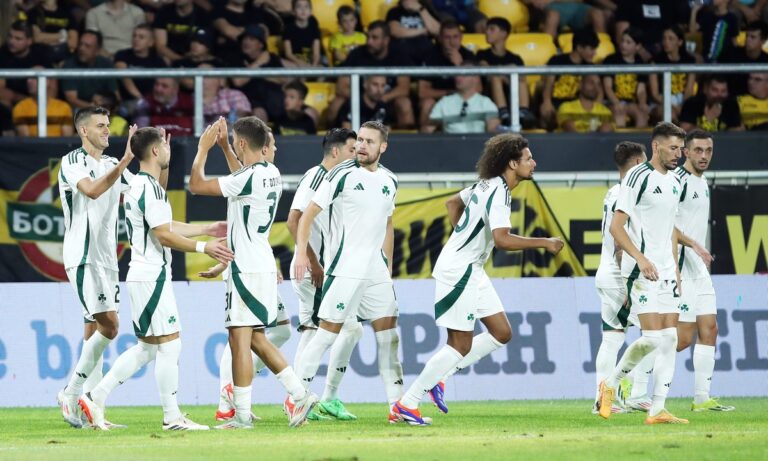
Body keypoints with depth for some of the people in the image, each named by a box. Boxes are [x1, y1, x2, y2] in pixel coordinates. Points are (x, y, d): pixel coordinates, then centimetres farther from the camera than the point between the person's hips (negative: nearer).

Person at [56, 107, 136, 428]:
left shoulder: (113, 165, 16)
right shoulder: (73, 161, -6)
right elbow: (92, 190, -25)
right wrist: (126, 161, -30)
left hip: (107, 257, 8)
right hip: (83, 257, -8)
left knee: (95, 331, 7)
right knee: (109, 325, -18)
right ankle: (71, 392, -8)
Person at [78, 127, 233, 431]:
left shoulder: (141, 185, 16)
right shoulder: (149, 187, -15)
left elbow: (167, 226, 23)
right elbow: (164, 236, -18)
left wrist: (207, 229, 25)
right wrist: (204, 248, -13)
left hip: (143, 276, 10)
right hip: (152, 276, -10)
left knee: (146, 348, 14)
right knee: (169, 345, -5)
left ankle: (96, 398, 12)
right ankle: (172, 417, -2)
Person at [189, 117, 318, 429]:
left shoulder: (248, 178, -18)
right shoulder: (271, 174, 10)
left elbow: (196, 185, -15)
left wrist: (204, 148, -2)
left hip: (246, 268, -9)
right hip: (263, 266, 9)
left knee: (240, 339, -6)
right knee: (256, 339, 16)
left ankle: (242, 415, -5)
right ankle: (301, 394, 13)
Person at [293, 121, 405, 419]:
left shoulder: (389, 181, 11)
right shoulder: (342, 174, -7)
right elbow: (308, 214, -8)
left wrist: (388, 267, 19)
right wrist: (302, 252, -19)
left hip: (376, 272, 6)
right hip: (344, 269, -6)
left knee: (388, 334, 3)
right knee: (328, 332, -7)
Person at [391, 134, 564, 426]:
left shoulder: (487, 184, 10)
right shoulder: (499, 193, -20)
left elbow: (453, 203, 26)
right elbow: (502, 239, -31)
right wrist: (544, 243, -23)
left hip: (472, 270, 10)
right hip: (459, 271, -10)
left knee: (501, 333, 8)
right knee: (461, 345, -6)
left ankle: (437, 376, 12)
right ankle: (406, 406, -1)